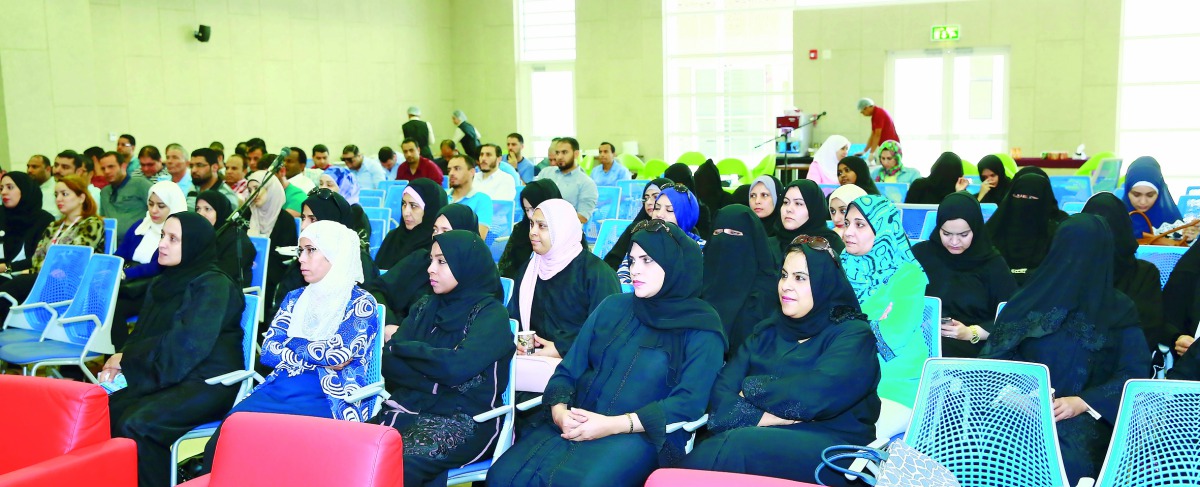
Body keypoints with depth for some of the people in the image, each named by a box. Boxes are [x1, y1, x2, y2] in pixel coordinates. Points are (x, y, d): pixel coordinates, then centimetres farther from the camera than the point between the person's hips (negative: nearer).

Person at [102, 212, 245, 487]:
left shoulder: (214, 285, -9)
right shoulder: (163, 283, 16)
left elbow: (186, 345, -18)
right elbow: (141, 335, 15)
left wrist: (127, 357, -10)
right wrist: (118, 365, -6)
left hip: (208, 382, -7)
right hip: (163, 377, 7)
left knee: (136, 423, -27)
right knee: (107, 409, -17)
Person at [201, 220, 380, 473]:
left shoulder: (361, 303, 1)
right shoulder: (295, 298, 18)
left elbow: (340, 353, -14)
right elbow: (268, 351, 9)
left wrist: (292, 345, 2)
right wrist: (320, 355, -5)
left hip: (327, 401, -5)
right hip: (278, 390, 5)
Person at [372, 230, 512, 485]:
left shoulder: (491, 314, -4)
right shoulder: (425, 307, 14)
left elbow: (457, 366, -19)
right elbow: (388, 362, 5)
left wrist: (401, 346, -5)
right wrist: (437, 379, -11)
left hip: (467, 420, -5)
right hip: (414, 407, 6)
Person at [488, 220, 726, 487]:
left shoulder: (701, 328, 1)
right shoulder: (613, 307, 15)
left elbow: (689, 403, -10)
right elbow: (568, 371, 12)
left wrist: (614, 425, -19)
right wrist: (559, 410, -11)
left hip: (643, 435, -4)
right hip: (577, 425, 4)